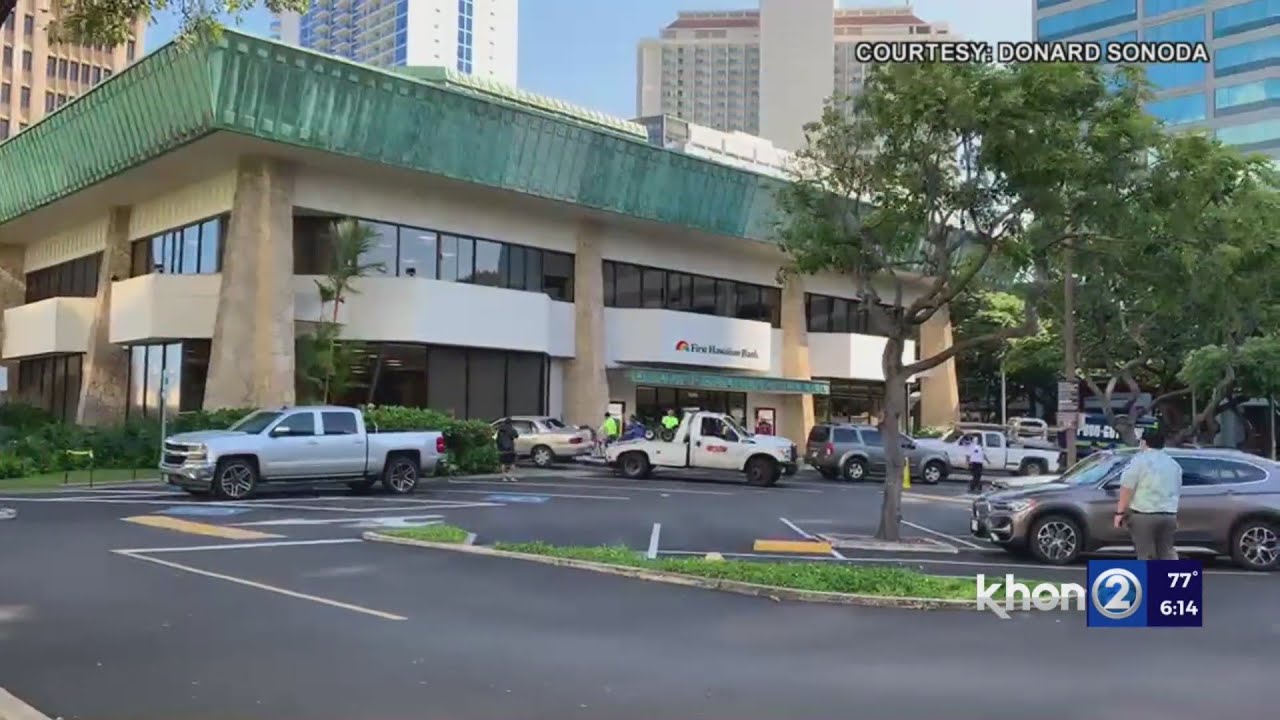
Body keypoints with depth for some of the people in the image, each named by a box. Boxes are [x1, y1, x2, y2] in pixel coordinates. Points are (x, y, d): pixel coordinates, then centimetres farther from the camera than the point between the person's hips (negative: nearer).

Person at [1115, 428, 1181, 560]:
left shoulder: (1140, 460, -7)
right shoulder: (1174, 464, 15)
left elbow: (1127, 488, -14)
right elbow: (1177, 493, 23)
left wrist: (1120, 512, -10)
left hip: (1143, 515, -6)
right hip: (1169, 515, 6)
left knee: (1146, 556, -3)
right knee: (1167, 553, 12)